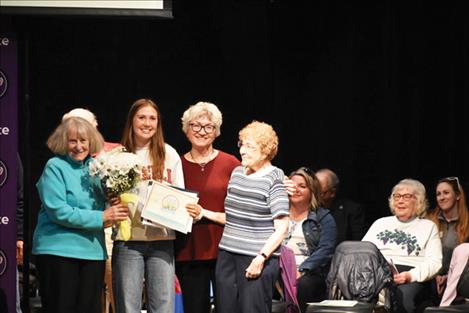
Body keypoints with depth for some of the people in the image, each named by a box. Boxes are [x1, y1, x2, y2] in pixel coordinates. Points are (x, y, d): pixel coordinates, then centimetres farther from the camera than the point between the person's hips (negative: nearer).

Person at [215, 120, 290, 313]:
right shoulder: (237, 173, 13)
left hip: (257, 259, -6)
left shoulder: (274, 180, -7)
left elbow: (282, 228, -11)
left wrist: (261, 258, -17)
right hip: (227, 254, 6)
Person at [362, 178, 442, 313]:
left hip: (412, 278, -2)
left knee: (402, 296, -39)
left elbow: (433, 262, 5)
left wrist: (410, 275, -14)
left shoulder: (429, 227, 18)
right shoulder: (380, 223, 28)